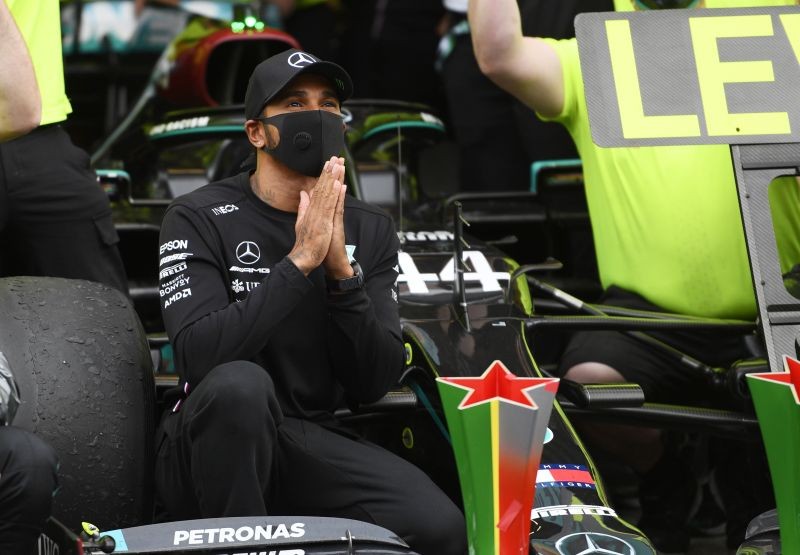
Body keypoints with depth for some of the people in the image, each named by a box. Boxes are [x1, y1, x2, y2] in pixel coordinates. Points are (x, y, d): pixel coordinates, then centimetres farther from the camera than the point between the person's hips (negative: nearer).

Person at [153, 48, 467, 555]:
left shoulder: (370, 230, 6)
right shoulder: (199, 219, -6)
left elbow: (373, 384, -2)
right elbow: (199, 356, -22)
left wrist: (342, 271, -16)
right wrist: (300, 260, -23)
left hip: (313, 446, 3)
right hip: (212, 451, -3)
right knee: (240, 384, -37)